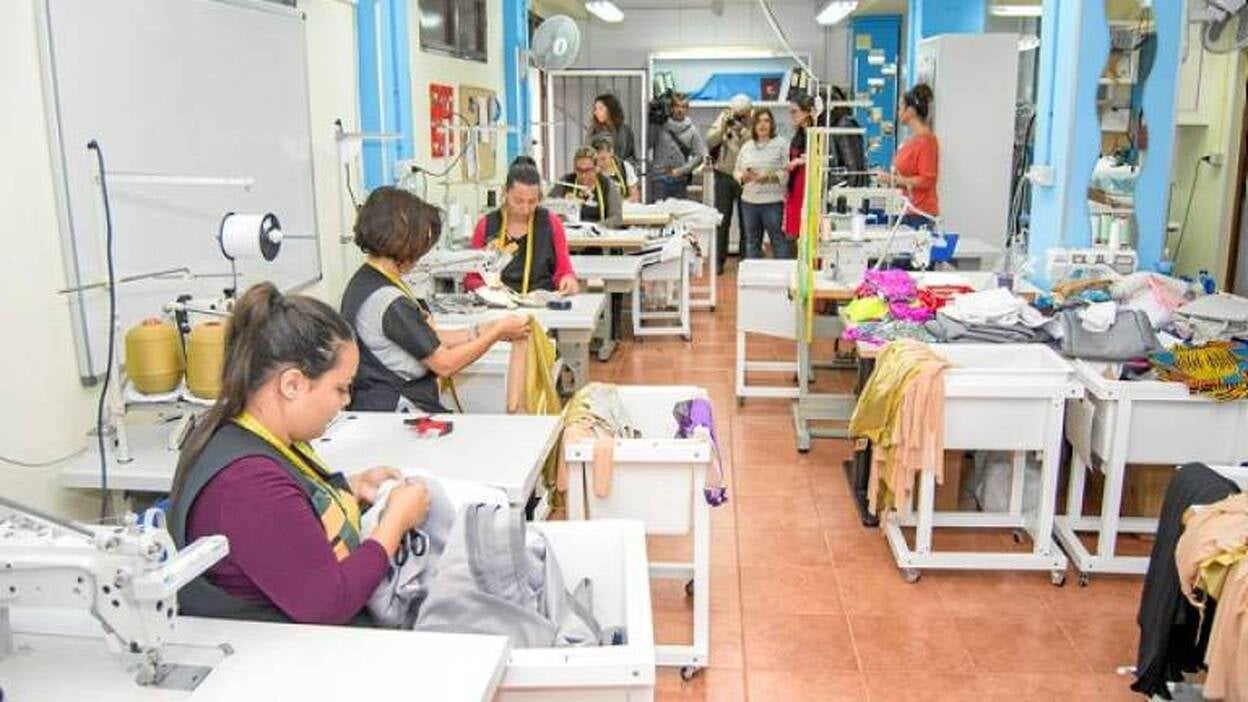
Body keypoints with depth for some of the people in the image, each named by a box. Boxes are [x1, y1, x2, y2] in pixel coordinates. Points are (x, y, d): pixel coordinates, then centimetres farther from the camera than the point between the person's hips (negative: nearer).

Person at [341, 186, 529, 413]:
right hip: (393, 410, -10)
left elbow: (428, 339, 12)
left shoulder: (365, 280, 8)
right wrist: (498, 332, -3)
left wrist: (481, 331, 9)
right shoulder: (390, 303, -22)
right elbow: (445, 364, -13)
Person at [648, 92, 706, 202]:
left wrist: (681, 170, -6)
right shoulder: (659, 126, -2)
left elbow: (699, 155, 1)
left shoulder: (692, 130, 2)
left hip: (680, 180, 2)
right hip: (659, 178, -1)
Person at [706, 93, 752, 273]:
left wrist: (743, 130, -27)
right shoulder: (723, 118, -1)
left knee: (746, 220, 5)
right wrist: (723, 127, -22)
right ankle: (718, 260, 11)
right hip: (724, 175, 1)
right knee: (722, 219, 3)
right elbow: (710, 142, -9)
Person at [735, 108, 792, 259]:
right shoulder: (747, 146, 12)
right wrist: (743, 177, -6)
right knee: (752, 242, 13)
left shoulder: (781, 145, -2)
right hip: (749, 201, 5)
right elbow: (737, 170, 16)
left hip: (773, 201, -5)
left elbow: (787, 172, -9)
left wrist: (769, 177, -21)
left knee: (779, 241, -2)